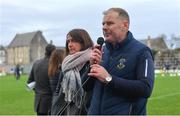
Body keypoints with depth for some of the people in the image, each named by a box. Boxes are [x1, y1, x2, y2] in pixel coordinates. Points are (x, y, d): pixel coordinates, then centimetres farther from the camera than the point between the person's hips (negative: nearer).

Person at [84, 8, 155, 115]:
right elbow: (86, 87, 9)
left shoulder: (141, 52, -9)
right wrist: (93, 65, -9)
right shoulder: (103, 50, 8)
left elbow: (146, 89, -21)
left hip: (125, 111, -5)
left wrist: (109, 79, -20)